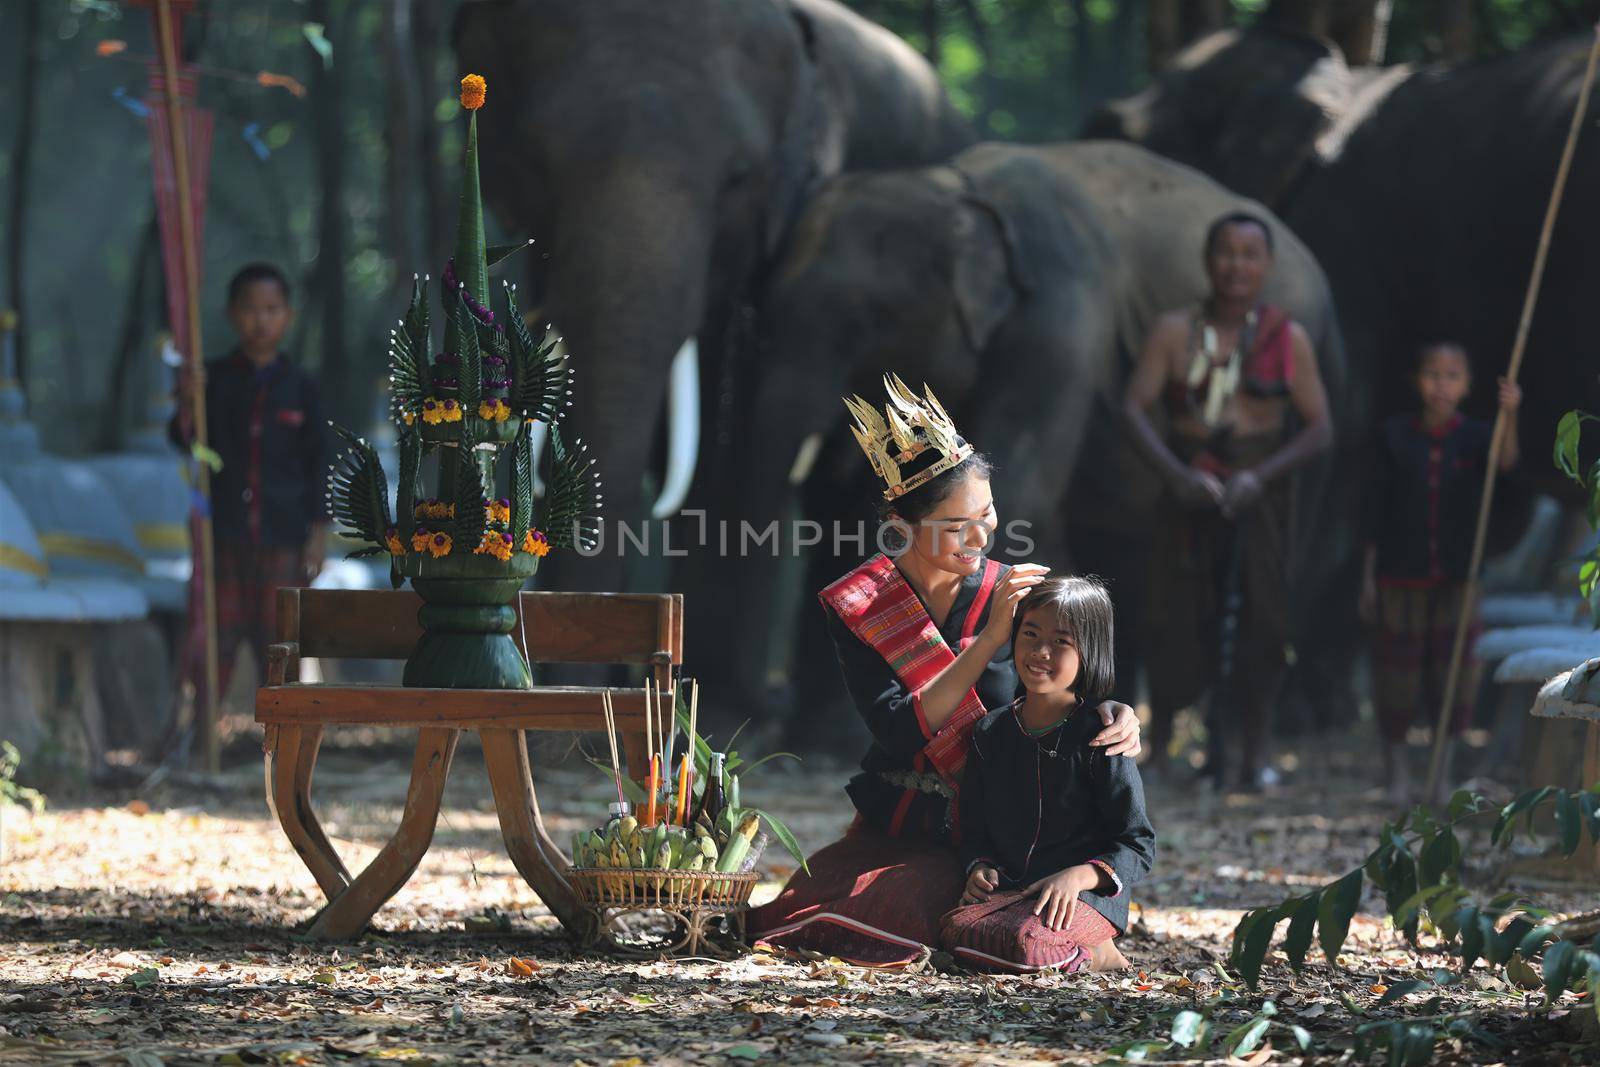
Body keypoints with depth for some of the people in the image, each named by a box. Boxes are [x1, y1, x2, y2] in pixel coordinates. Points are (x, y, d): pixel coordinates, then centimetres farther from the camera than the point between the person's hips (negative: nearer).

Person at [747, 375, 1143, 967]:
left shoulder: (1012, 596, -3)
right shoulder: (857, 608, -5)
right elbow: (900, 733, -18)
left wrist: (1120, 717, -23)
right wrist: (991, 639, -24)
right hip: (895, 827, 2)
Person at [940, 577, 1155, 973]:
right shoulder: (991, 733, 14)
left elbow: (1138, 845, -5)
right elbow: (974, 826, 20)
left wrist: (1079, 875, -22)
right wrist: (979, 868, -2)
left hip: (1087, 895, -5)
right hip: (1010, 891, 5)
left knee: (1025, 942, -35)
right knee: (956, 929, -26)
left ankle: (1088, 955, -2)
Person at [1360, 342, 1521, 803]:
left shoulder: (1473, 437, -1)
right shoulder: (1395, 435, -1)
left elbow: (1505, 461, -23)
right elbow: (1377, 510, 2)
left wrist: (1510, 416, -42)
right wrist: (1369, 577, 2)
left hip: (1457, 575, 1)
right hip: (1401, 575, 0)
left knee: (1455, 668, 4)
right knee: (1398, 671, 3)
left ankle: (1444, 770, 18)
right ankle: (1398, 773, 18)